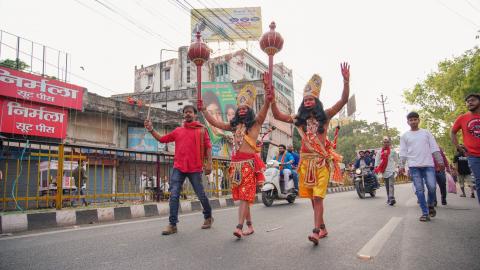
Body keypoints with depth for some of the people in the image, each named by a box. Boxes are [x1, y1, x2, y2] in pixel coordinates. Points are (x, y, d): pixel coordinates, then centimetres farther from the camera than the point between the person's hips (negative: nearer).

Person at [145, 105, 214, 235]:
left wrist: (209, 163, -10)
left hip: (195, 168, -3)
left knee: (201, 195, 7)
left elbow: (208, 147, -1)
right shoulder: (178, 130, 14)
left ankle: (208, 217, 31)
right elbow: (162, 139, 18)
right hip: (178, 167, 3)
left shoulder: (202, 130, 4)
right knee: (174, 195, -5)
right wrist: (151, 130, 6)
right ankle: (172, 224, 2)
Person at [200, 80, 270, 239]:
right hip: (236, 163, 6)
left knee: (245, 195, -10)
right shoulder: (234, 125, 19)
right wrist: (203, 110, 15)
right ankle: (249, 226, 20)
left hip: (249, 163, -5)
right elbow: (214, 122, 21)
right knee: (242, 196, 9)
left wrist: (267, 88, -26)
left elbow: (265, 107, -12)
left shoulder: (256, 123, 4)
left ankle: (239, 227, -13)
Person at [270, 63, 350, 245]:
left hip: (322, 161, -3)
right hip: (305, 161, 3)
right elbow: (277, 115, 10)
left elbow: (343, 100, -2)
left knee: (317, 197, -11)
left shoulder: (325, 116, 5)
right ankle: (322, 228, 22)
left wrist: (346, 80, -13)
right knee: (313, 197, 8)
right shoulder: (299, 119, 11)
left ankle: (316, 231, -13)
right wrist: (272, 100, -2)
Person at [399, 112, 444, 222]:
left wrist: (440, 161, 1)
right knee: (419, 190, -2)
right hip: (414, 166, 0)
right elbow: (403, 152, 7)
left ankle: (431, 205, 20)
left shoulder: (426, 132, 11)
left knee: (432, 187, -8)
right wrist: (402, 165, -1)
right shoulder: (405, 136, 9)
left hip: (428, 164, 0)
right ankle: (425, 213, 4)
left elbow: (434, 148, 9)